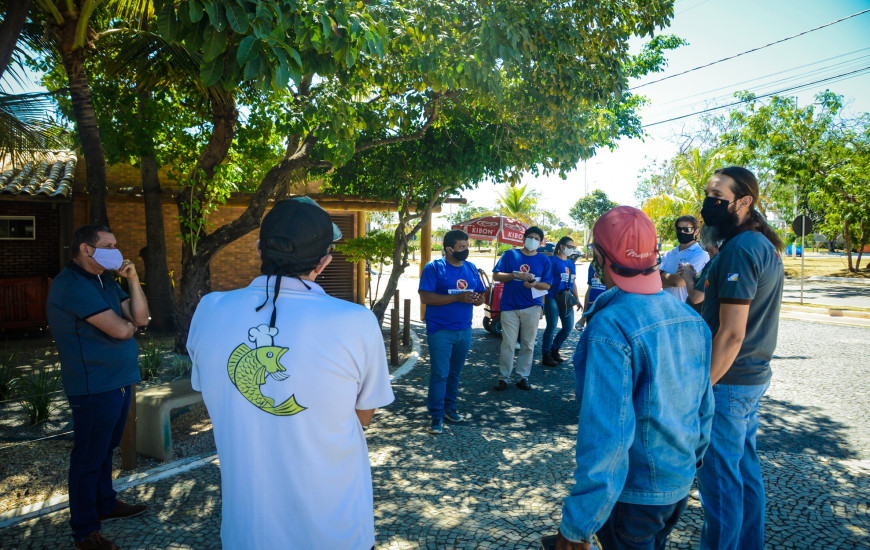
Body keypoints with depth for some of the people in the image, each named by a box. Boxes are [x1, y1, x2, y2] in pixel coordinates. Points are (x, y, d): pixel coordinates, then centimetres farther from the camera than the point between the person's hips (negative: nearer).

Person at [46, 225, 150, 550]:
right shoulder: (71, 285, -19)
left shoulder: (105, 281, 11)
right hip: (95, 387, -9)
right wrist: (128, 323, -1)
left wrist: (132, 279, -4)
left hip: (120, 381, 9)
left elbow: (140, 318, 6)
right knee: (89, 458, 4)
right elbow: (120, 330, -25)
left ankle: (106, 504, 40)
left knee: (105, 449, 23)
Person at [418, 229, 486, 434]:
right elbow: (425, 297, -16)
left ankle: (449, 408, 29)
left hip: (464, 330, 6)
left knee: (455, 372, 15)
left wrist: (477, 299, -10)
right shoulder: (434, 268, -7)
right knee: (439, 373, -4)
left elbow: (481, 295, 16)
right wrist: (457, 297, -22)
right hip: (440, 331, -5)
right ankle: (437, 416, 7)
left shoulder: (471, 268, 11)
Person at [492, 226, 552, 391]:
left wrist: (534, 284, -15)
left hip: (532, 306, 1)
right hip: (509, 306, -1)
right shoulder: (510, 255, 6)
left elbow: (547, 285, 7)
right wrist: (515, 275, -12)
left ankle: (523, 377, 17)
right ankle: (503, 377, 10)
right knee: (508, 343, -2)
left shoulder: (544, 260, 9)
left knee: (528, 344, 6)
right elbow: (496, 275, 2)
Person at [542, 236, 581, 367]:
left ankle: (554, 350, 25)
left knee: (568, 327, 7)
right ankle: (546, 356, 6)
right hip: (552, 298, -7)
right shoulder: (552, 260, -5)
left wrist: (577, 299, 15)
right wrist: (543, 300, -16)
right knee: (551, 327, -5)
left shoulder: (571, 263, 17)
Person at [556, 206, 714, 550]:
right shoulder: (691, 319, -3)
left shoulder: (610, 328, -28)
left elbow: (605, 434, -29)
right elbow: (704, 407, 7)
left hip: (633, 493, -7)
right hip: (681, 483, 7)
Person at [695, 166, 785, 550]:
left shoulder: (739, 249, -20)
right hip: (755, 377, 10)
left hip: (728, 382, -10)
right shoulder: (766, 246, 11)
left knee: (719, 477, 3)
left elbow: (731, 333, -24)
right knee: (746, 468, 20)